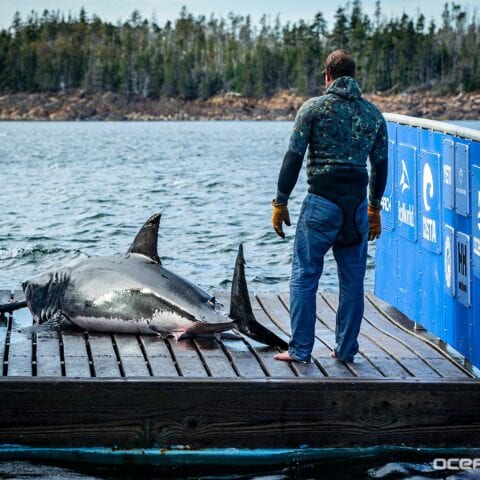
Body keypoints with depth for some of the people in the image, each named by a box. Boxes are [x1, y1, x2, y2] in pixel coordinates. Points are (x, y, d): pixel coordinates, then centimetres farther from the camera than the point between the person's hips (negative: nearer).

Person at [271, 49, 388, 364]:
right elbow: (381, 164, 15)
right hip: (357, 206, 4)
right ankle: (346, 349, 16)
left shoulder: (314, 108, -2)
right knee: (353, 281, 11)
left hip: (321, 203, -4)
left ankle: (301, 350, 2)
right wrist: (375, 208, 24)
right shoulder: (373, 113, 10)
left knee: (305, 277, 3)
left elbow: (294, 157, -5)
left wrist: (281, 202, 1)